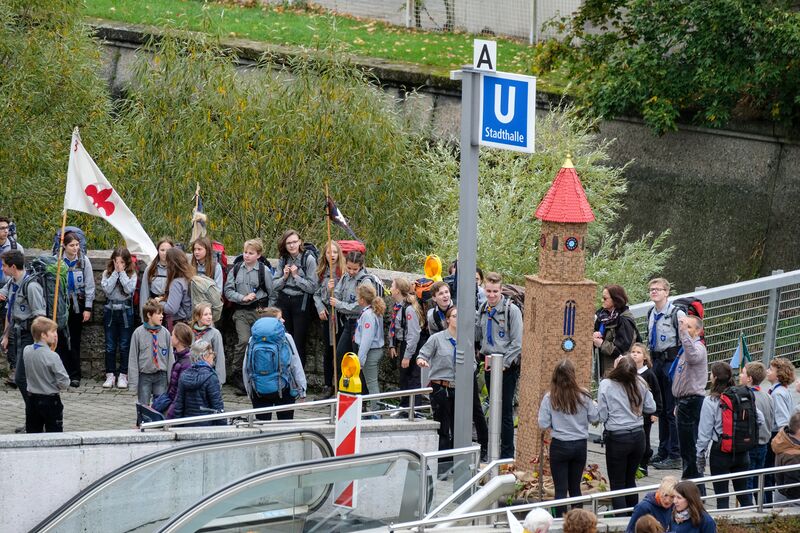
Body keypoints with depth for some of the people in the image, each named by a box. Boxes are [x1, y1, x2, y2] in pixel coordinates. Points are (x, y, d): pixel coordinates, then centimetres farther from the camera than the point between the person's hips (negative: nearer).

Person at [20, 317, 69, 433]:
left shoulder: (26, 351, -3)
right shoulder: (52, 357, -20)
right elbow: (64, 383, -19)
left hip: (32, 399, 6)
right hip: (50, 401, -6)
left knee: (32, 433, 12)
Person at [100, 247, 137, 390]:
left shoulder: (131, 274, 1)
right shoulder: (107, 273, 4)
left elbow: (129, 289, -16)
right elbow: (107, 288, -11)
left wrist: (122, 272, -12)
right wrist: (115, 272, -10)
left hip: (125, 312, -1)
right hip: (110, 311, 1)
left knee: (124, 345, 2)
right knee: (110, 345, 5)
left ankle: (123, 376, 8)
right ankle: (110, 375, 10)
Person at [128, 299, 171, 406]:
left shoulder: (165, 333, -1)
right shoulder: (138, 333, -6)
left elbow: (170, 356, 4)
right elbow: (133, 358, -3)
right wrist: (134, 381, -5)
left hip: (161, 376, 2)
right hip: (144, 376, -2)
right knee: (143, 406, 3)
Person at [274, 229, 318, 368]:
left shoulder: (309, 259, -9)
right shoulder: (283, 259, 6)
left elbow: (312, 287, -11)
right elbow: (275, 285, 7)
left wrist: (296, 276, -14)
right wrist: (284, 277, -10)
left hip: (301, 302, -4)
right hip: (284, 302, 5)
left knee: (299, 342, -1)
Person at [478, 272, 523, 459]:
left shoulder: (511, 310, -11)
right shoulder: (483, 310, 8)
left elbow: (517, 343, -12)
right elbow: (480, 335, 19)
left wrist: (503, 364, -14)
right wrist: (487, 355, 1)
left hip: (507, 366, -6)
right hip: (490, 365, 6)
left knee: (506, 411, -6)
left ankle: (507, 454, -1)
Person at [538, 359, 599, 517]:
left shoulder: (550, 398, -11)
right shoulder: (583, 396, -7)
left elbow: (543, 424, -11)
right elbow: (595, 419, -1)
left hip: (559, 445, -2)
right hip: (580, 445, 2)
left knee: (561, 489, 3)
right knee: (575, 487, 15)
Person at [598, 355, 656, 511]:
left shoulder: (606, 385, -14)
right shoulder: (640, 383, -4)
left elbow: (602, 416, -10)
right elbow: (651, 408, 6)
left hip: (617, 438, -4)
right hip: (638, 436, 4)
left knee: (617, 484, 4)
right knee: (630, 480, 19)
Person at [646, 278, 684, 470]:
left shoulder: (676, 314, -14)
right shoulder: (651, 315, 12)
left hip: (672, 361, -8)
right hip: (657, 361, 8)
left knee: (672, 410, -6)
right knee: (661, 409, 15)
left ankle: (675, 456, -2)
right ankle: (663, 452, 25)